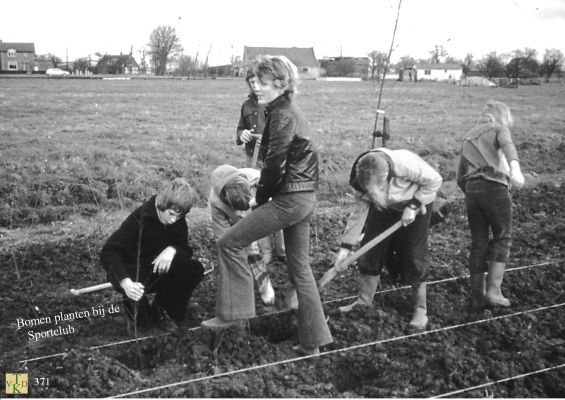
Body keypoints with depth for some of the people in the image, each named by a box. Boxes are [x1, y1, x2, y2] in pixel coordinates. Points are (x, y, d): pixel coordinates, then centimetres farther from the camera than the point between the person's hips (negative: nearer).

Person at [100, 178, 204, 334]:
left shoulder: (178, 220, -8)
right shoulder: (140, 218, -27)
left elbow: (185, 249, -1)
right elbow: (108, 252, -33)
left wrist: (172, 249, -28)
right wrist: (125, 282, -50)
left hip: (159, 269, 5)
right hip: (133, 274, -5)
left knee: (195, 269, -21)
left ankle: (162, 311, 0)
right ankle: (140, 318, -2)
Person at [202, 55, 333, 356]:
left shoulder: (281, 115, -13)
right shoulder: (291, 112, 17)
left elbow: (275, 164, -18)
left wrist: (260, 197, -4)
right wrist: (264, 195, 12)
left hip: (289, 199, -10)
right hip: (305, 198, 10)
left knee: (230, 243, -3)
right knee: (300, 268, 13)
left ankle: (234, 313, 4)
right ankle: (311, 342, 19)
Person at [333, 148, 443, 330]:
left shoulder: (406, 164, -41)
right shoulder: (362, 180, -26)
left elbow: (434, 180, -25)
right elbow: (359, 211, -16)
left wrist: (413, 206, -26)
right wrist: (346, 246, -17)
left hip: (417, 202, -4)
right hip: (385, 207, 4)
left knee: (414, 257, -6)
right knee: (370, 249, -1)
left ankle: (420, 309, 8)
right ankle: (364, 300, 14)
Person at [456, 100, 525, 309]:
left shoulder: (468, 137, 25)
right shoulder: (499, 129, 8)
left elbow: (460, 178, 22)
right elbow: (507, 145, -18)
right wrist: (515, 167, -36)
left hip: (471, 190, 5)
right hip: (494, 187, -5)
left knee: (478, 244, 11)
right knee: (502, 238, 7)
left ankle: (477, 296, 14)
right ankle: (493, 290, 0)